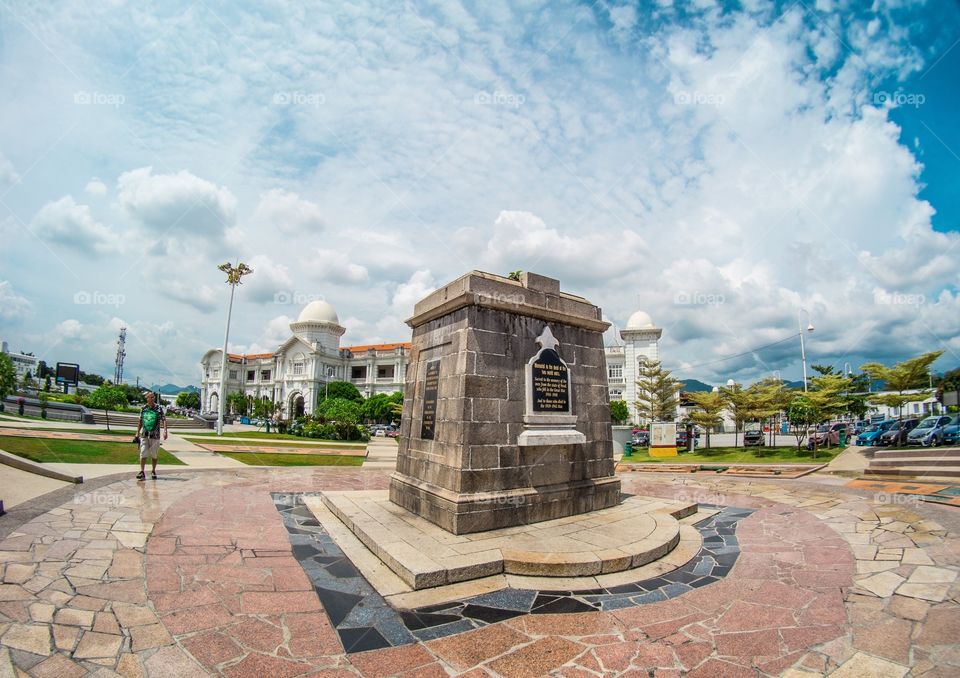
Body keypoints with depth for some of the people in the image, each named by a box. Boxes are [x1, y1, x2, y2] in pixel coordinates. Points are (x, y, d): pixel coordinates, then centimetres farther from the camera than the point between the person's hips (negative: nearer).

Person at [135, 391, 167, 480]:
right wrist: (138, 432, 15)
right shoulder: (143, 408, 6)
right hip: (144, 435, 2)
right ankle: (142, 472, 2)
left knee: (154, 455, 7)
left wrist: (165, 431, -15)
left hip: (155, 435, -2)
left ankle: (153, 471, 19)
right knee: (143, 454, -3)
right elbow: (140, 421, 16)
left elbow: (164, 420, -4)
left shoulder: (159, 408, -2)